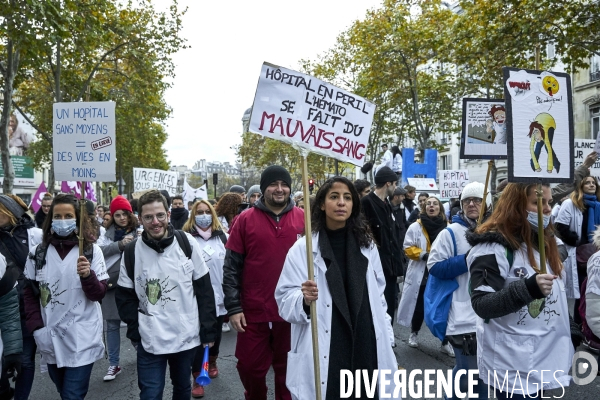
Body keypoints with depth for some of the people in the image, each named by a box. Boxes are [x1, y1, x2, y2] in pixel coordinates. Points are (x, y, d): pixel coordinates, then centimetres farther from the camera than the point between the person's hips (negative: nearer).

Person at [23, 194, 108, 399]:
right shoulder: (39, 252, 2)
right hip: (50, 338, 3)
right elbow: (29, 292, 7)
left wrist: (88, 276, -26)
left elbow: (99, 295, -7)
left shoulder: (92, 251, -5)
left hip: (82, 339, -3)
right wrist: (36, 327, -3)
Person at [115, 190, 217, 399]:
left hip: (187, 335, 1)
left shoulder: (187, 242, -8)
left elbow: (204, 289, -3)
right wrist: (135, 334, -3)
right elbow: (125, 297, 2)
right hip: (150, 340, -1)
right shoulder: (131, 252, -7)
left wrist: (208, 330, -4)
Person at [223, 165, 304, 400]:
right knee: (250, 367, 12)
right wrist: (233, 306, -7)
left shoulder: (303, 219, 1)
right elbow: (232, 266, -3)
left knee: (287, 368, 14)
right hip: (254, 310, 0)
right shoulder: (246, 219, -3)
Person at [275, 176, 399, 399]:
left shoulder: (367, 245, 7)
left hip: (366, 351, 4)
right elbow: (285, 300, -7)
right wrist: (305, 300, -27)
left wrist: (387, 344, 12)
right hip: (323, 357, -3)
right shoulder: (303, 248, -7)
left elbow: (378, 297, 13)